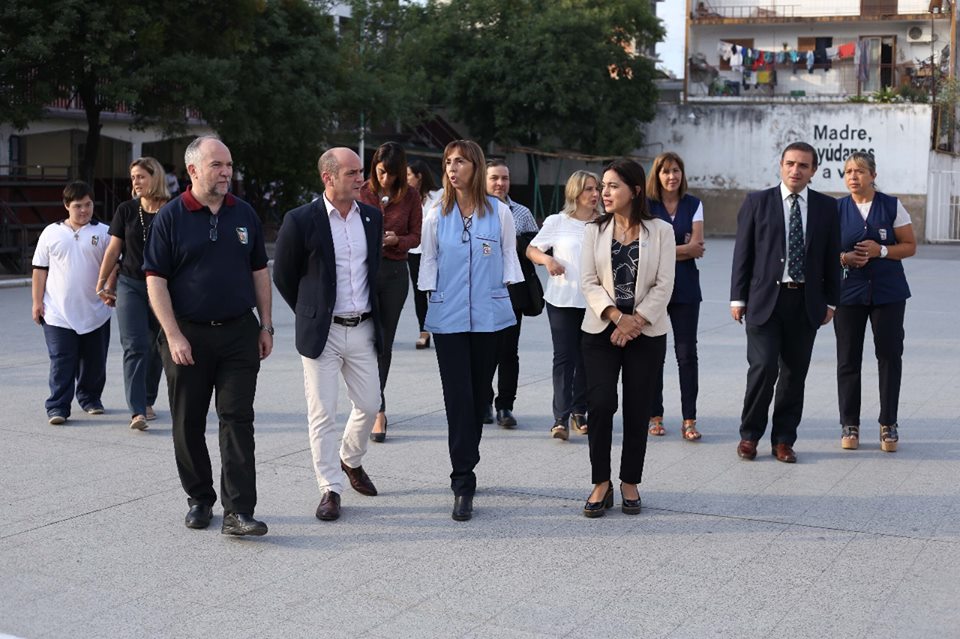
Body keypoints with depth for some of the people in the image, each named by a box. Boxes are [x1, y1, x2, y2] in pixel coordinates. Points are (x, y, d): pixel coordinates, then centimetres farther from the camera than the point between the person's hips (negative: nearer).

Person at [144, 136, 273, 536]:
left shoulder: (244, 214, 8)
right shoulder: (171, 217, -3)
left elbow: (259, 271, 13)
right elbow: (156, 279, -6)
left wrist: (266, 325, 9)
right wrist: (173, 336, -12)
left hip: (239, 333, 2)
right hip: (188, 335, -2)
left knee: (237, 420, -3)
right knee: (189, 424, 8)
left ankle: (238, 511, -4)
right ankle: (199, 500, 25)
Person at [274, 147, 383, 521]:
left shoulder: (372, 217, 4)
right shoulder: (301, 221, -11)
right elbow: (282, 276, 0)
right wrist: (309, 313, 6)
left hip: (363, 330, 5)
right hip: (322, 332, -4)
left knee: (369, 405, 12)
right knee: (322, 413, 0)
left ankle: (350, 460, 38)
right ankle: (330, 488, 10)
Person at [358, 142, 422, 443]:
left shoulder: (410, 196, 3)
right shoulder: (361, 192, -1)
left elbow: (415, 237, 7)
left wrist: (396, 240, -13)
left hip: (395, 272, 2)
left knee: (385, 342, 8)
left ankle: (373, 404, 21)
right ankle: (379, 410, -4)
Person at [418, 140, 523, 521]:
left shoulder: (499, 212, 3)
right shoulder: (436, 217, 4)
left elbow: (508, 257, 11)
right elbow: (429, 261, 11)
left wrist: (507, 295, 7)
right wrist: (430, 298, 9)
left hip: (489, 316, 1)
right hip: (448, 318, -1)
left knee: (479, 395, 8)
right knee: (458, 399, -7)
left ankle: (465, 470, 25)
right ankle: (463, 485, -5)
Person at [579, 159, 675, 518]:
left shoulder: (660, 231, 0)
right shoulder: (595, 230, 5)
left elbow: (664, 286, -4)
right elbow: (588, 282, -2)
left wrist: (635, 321, -13)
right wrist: (617, 317, -15)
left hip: (646, 333, -1)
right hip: (601, 331, 1)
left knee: (638, 409, 3)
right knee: (599, 405, -7)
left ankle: (630, 483, 17)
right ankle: (601, 484, 6)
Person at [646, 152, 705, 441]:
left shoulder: (693, 205, 9)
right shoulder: (646, 206, 2)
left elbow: (697, 246, -1)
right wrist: (685, 249, -5)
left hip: (685, 287, 1)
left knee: (687, 352, -1)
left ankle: (689, 420, 2)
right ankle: (655, 416, 13)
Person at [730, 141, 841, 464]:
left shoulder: (827, 207, 8)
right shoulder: (757, 202, 2)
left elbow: (832, 257, 10)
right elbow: (742, 253, 2)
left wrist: (831, 301, 6)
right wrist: (738, 297, -2)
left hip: (806, 303, 2)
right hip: (765, 299, -2)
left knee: (794, 373, 6)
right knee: (764, 367, -10)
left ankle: (784, 440, 17)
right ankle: (750, 434, 8)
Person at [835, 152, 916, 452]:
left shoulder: (892, 206, 1)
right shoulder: (836, 210, 5)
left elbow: (910, 246, 2)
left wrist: (881, 250, -14)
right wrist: (844, 258, -10)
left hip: (888, 292, -1)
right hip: (848, 292, 1)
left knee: (890, 356, 1)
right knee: (848, 359, 2)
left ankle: (888, 425, 12)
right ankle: (850, 425, 12)